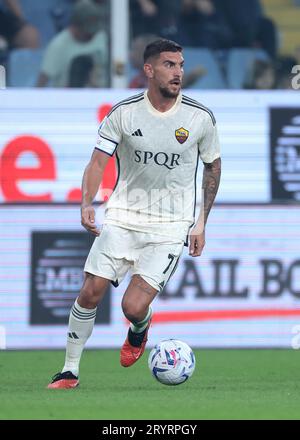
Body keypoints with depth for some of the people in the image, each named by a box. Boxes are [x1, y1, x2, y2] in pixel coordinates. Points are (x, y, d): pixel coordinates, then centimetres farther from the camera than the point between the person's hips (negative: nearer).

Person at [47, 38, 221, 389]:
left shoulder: (201, 118, -5)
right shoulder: (123, 113, -7)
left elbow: (213, 165, 10)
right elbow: (98, 162, -8)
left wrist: (201, 223, 10)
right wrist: (87, 204, -27)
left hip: (170, 228, -1)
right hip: (122, 217, 1)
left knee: (134, 307, -12)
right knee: (90, 293, -7)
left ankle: (140, 328, 26)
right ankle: (70, 371, 11)